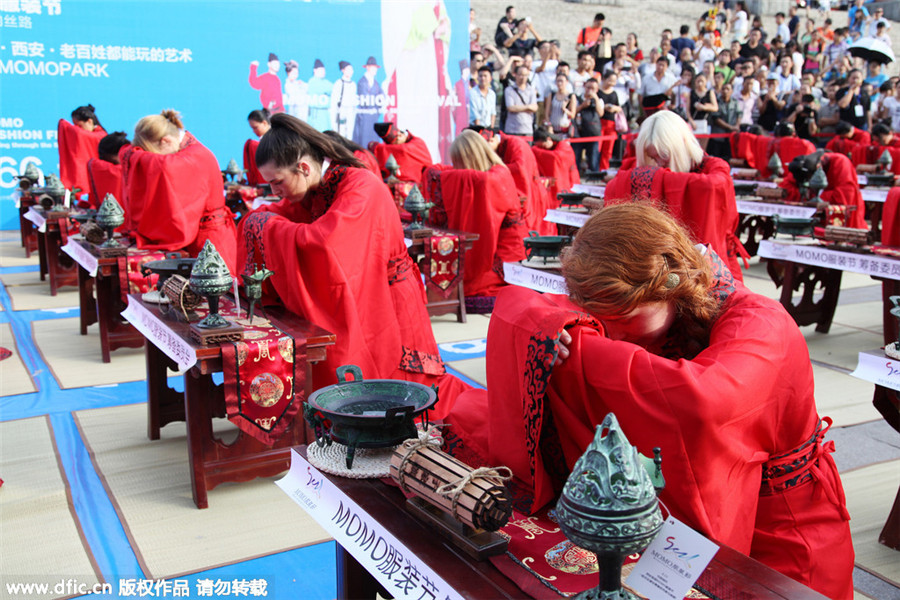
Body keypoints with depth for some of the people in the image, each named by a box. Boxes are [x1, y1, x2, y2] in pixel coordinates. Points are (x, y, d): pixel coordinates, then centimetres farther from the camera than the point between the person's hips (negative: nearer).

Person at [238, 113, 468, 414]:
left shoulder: (361, 187, -24)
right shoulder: (314, 190, -1)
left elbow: (320, 240, -37)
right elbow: (260, 217, 9)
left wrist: (265, 223, -21)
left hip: (386, 308, -7)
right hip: (346, 307, 7)